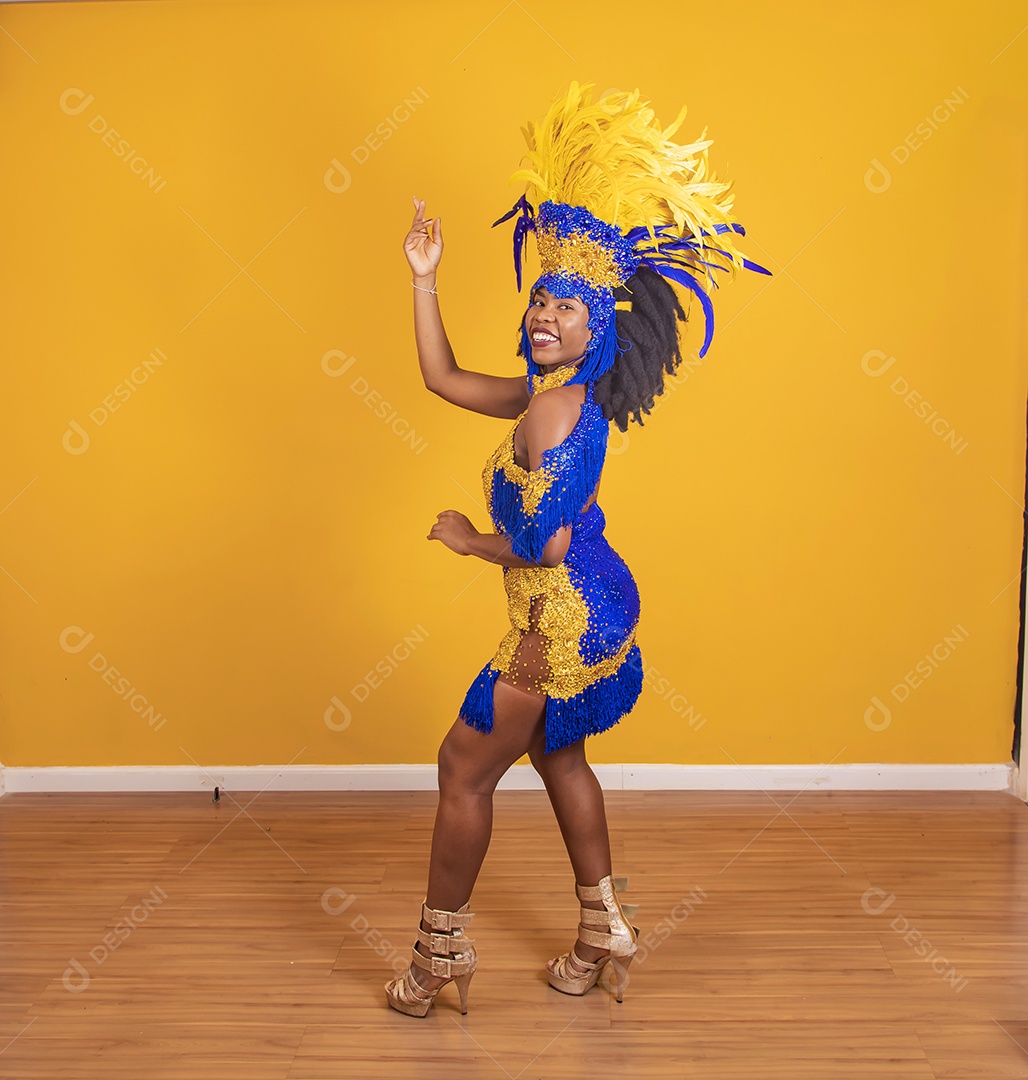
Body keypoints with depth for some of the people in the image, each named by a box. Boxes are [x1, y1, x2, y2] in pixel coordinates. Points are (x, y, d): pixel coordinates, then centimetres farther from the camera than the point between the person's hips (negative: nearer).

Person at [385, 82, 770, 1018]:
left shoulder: (558, 411, -23)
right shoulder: (547, 396, 7)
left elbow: (547, 544, -26)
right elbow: (442, 378, 16)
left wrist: (470, 539, -8)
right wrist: (424, 277, 11)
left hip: (565, 616, -10)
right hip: (588, 604, 10)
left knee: (465, 765, 4)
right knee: (557, 755, 23)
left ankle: (442, 949, 22)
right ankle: (606, 930, 37)